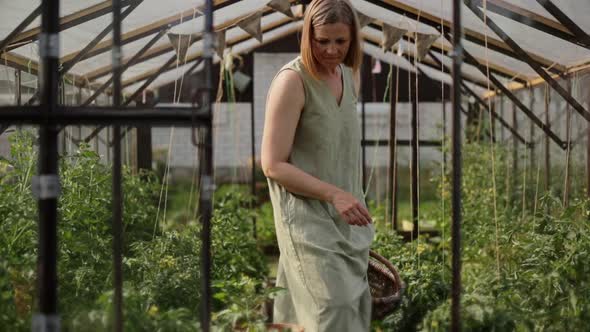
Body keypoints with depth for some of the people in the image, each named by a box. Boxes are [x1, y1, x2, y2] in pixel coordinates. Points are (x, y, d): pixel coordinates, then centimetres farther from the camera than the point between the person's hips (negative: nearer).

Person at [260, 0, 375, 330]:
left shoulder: (350, 75, 5)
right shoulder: (292, 81, -17)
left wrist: (352, 199, 18)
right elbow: (273, 165, -18)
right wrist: (333, 194, -23)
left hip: (346, 218, 8)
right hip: (309, 219, -7)